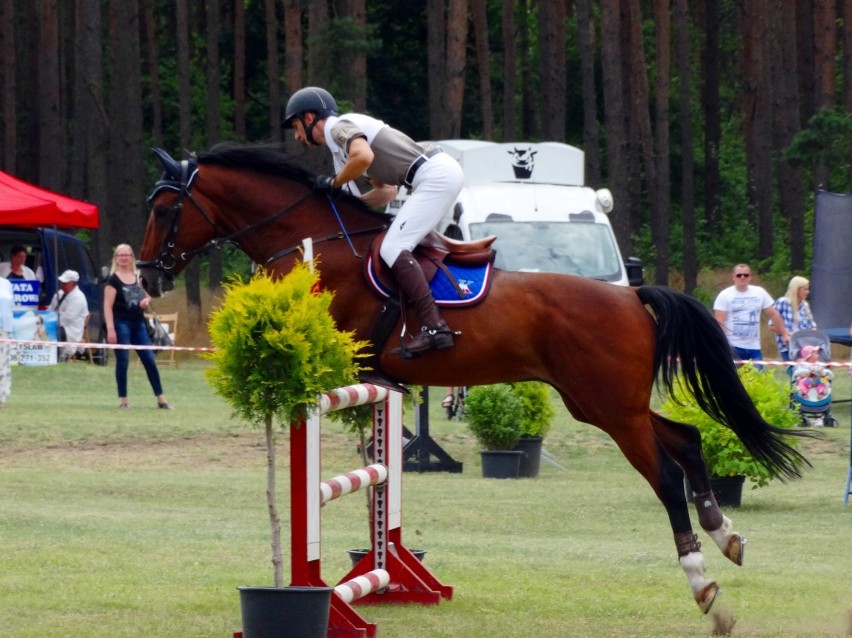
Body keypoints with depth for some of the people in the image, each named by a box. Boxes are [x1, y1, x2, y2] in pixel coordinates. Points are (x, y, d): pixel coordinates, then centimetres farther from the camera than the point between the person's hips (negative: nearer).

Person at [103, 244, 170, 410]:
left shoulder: (138, 277, 12)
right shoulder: (114, 279, -5)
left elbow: (146, 296, 26)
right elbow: (108, 306, -11)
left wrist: (146, 300, 1)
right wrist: (110, 329, -19)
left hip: (139, 323, 5)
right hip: (121, 324, -5)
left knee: (150, 360, 3)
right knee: (123, 361, -3)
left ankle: (161, 399, 7)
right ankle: (123, 400, 5)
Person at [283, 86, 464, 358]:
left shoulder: (339, 126, -6)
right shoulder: (340, 142, 23)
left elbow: (364, 156, -29)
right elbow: (387, 191, 25)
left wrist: (335, 183, -11)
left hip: (435, 175, -10)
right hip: (445, 171, 10)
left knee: (393, 249, -14)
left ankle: (433, 327, -23)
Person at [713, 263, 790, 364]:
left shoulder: (759, 293, 9)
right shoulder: (725, 296, -2)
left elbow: (774, 315, 14)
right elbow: (719, 323, -7)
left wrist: (784, 334, 10)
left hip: (754, 347, 4)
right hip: (733, 347, -4)